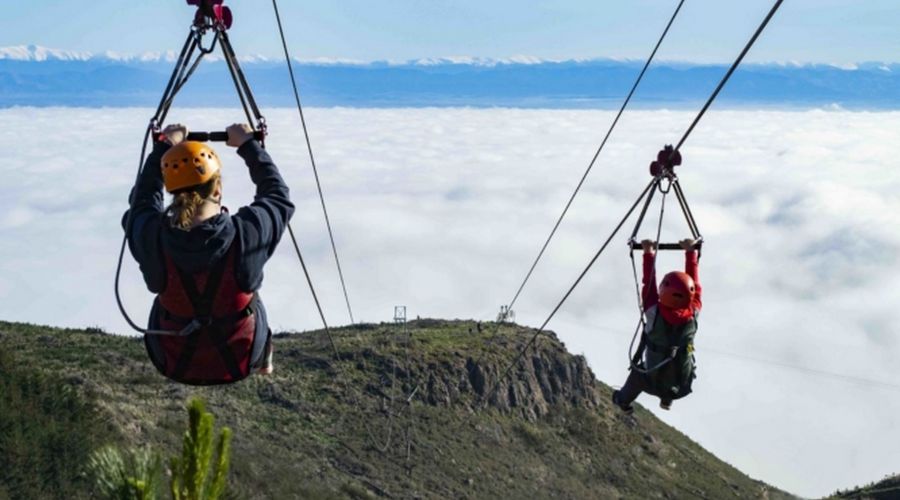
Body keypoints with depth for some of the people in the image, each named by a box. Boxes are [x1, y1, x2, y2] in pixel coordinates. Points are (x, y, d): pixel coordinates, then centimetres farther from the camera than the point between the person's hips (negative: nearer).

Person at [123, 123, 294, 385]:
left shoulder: (151, 236, -23)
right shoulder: (246, 234, -28)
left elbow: (142, 198, 3)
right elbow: (278, 195, -5)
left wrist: (163, 147, 11)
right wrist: (248, 145, 4)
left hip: (173, 364, 1)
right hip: (241, 361, -1)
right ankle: (262, 359, 56)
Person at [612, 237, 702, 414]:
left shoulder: (654, 314, -27)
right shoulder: (693, 315, -22)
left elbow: (649, 284, -14)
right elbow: (693, 284, -9)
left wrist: (649, 254, -5)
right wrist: (691, 252, -1)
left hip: (653, 383, -1)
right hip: (682, 387, 1)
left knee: (638, 371, 31)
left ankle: (623, 400, 57)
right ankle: (667, 399, 54)